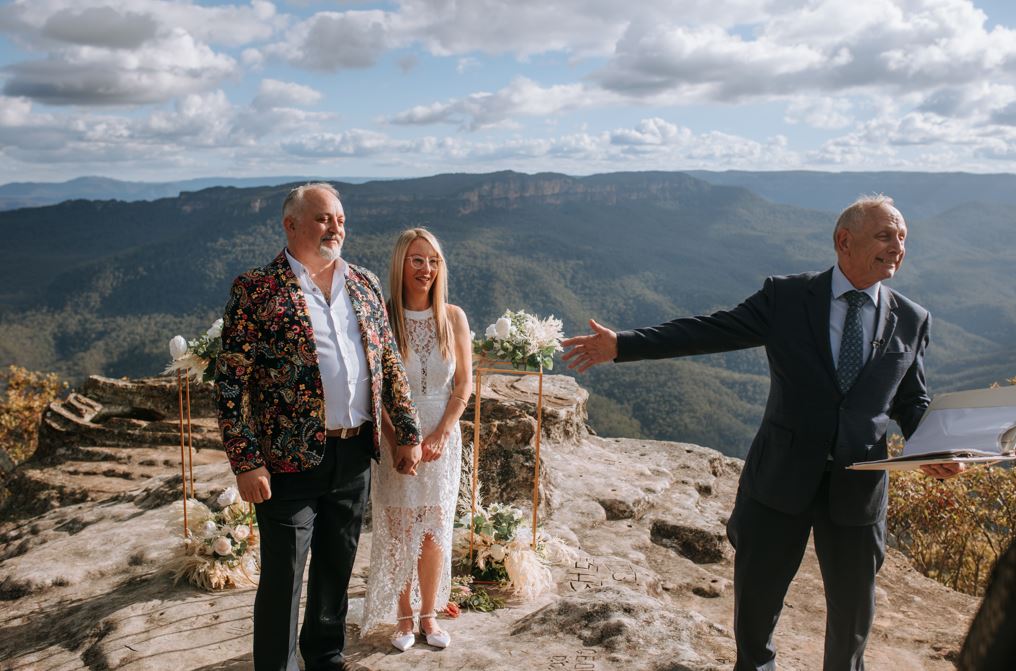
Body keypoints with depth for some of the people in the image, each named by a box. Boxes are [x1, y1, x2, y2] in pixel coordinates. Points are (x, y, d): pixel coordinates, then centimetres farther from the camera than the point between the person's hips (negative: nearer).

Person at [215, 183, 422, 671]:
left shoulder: (365, 285, 8)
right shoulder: (256, 290, -8)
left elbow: (390, 363, 13)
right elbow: (230, 382, -10)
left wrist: (408, 433, 8)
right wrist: (246, 461, -14)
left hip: (355, 456, 5)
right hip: (290, 461, -5)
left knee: (337, 568, 19)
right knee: (283, 578, 6)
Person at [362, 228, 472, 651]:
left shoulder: (453, 317, -2)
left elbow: (464, 384, 1)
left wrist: (440, 435, -9)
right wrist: (397, 440, -13)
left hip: (441, 437, 2)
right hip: (395, 437, -1)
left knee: (434, 530, 9)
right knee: (398, 530, 6)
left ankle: (428, 615, 24)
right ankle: (403, 617, 22)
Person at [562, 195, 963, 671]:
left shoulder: (912, 320, 2)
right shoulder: (787, 297, -5)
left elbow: (912, 401, 9)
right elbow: (707, 331, -10)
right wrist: (621, 345, -18)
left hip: (857, 488, 2)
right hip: (782, 476, -1)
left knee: (852, 605, 17)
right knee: (756, 591, 15)